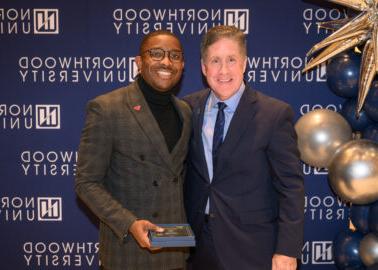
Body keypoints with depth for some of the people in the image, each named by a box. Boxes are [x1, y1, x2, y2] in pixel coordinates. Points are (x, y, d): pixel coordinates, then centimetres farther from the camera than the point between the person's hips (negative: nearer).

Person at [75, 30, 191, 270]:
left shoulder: (185, 112, 5)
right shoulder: (105, 108, -12)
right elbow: (87, 183, -11)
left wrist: (187, 232, 6)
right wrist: (129, 224, -22)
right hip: (129, 246, -5)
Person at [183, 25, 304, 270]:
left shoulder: (275, 114, -11)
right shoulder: (189, 108, 0)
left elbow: (291, 187, -10)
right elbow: (181, 171, 8)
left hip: (251, 249, -3)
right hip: (198, 243, 3)